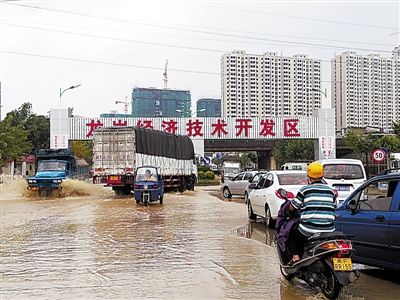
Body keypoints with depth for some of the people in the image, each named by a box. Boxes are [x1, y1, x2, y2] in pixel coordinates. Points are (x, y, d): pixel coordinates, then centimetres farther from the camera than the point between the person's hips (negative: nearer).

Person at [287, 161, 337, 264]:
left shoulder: (305, 190, -4)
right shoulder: (331, 191, 8)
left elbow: (292, 207, 2)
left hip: (308, 230, -4)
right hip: (328, 231, 4)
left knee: (291, 235, 20)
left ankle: (295, 256, 3)